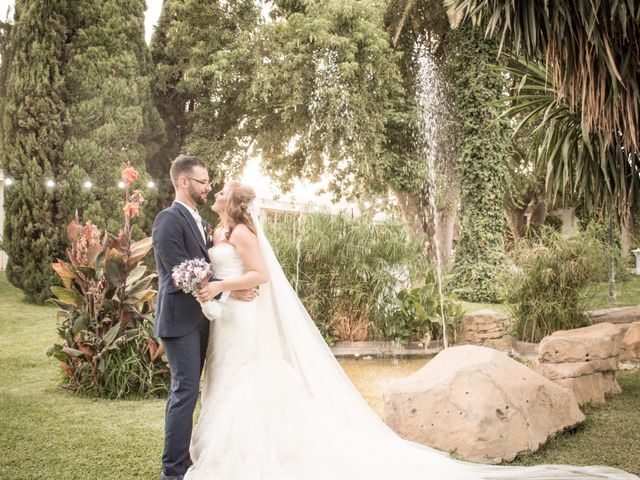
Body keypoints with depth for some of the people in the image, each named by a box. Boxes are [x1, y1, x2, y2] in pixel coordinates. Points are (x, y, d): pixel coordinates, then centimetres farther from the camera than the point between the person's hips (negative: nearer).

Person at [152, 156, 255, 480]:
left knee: (185, 390, 14)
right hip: (180, 319, -9)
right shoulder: (169, 219, -13)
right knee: (185, 391, -7)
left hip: (197, 318, 9)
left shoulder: (196, 220, 15)